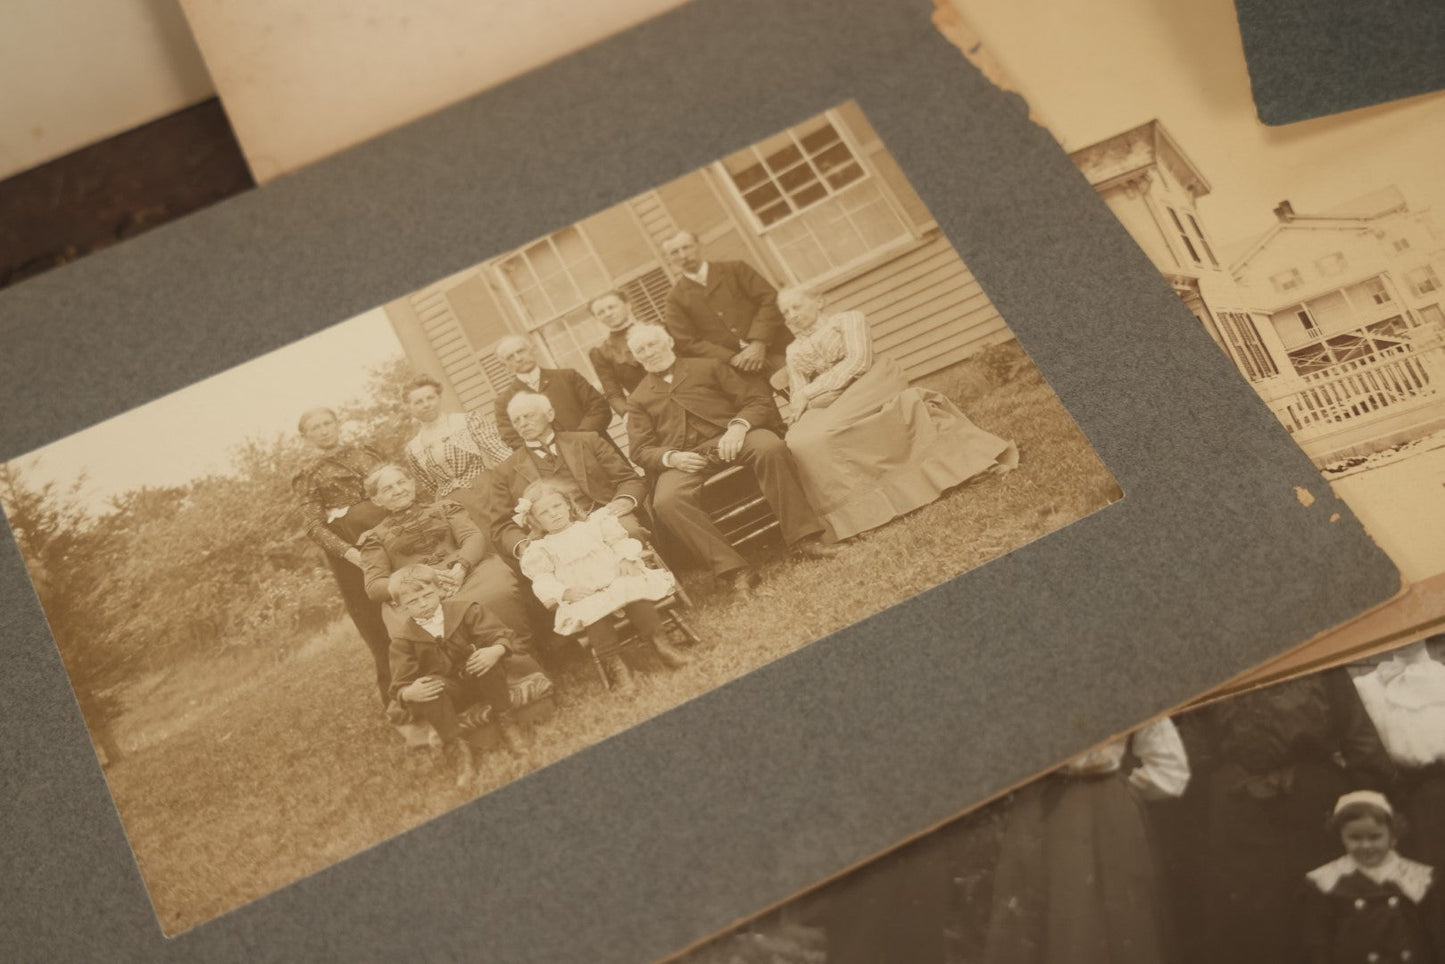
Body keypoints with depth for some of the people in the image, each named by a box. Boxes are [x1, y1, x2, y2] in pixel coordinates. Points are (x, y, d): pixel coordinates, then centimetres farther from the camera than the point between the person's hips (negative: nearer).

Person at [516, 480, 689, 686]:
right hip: (582, 597, -2)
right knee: (595, 615, -33)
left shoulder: (595, 523, 17)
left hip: (619, 580, 2)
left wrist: (627, 559, -8)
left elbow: (620, 541, 14)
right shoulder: (540, 550, 11)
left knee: (637, 597, -27)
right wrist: (564, 592, -18)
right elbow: (543, 582, 2)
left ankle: (659, 643, -23)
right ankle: (614, 663, -30)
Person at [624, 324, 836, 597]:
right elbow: (641, 451, 11)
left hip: (727, 439, 0)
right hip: (683, 459, 0)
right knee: (666, 502, -35)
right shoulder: (638, 401, 23)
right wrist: (671, 458, -12)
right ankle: (736, 570, -35)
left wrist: (739, 426, -12)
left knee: (770, 447, -35)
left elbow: (761, 402, 10)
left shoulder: (709, 367, 19)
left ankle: (803, 539, -31)